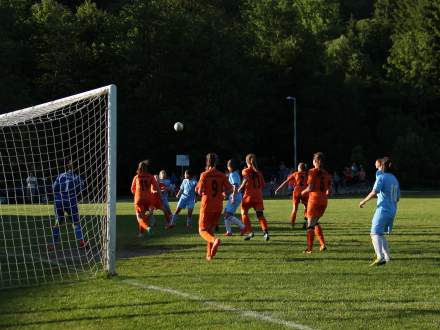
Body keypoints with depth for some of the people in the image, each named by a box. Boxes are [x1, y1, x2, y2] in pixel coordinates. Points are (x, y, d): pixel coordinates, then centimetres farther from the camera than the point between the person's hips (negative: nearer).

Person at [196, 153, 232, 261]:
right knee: (210, 229, 18)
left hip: (207, 205, -4)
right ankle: (209, 254, 14)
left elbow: (200, 191, -15)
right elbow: (230, 189, -2)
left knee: (202, 230, 2)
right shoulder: (222, 175, 2)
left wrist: (199, 191, 8)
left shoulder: (204, 175, -9)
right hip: (218, 206, 4)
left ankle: (215, 240, -30)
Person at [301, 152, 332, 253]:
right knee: (315, 222, 21)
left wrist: (303, 192, 3)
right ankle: (323, 245, 15)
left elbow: (310, 188, -15)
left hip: (314, 198, -6)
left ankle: (309, 248, -2)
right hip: (324, 200, 6)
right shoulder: (326, 174, 8)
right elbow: (329, 190, 7)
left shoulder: (312, 172, -9)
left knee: (310, 224, 0)